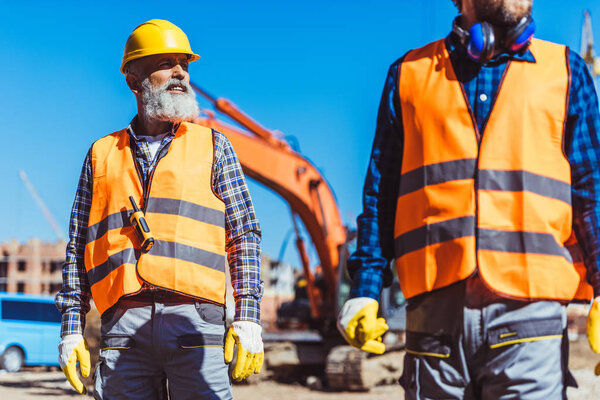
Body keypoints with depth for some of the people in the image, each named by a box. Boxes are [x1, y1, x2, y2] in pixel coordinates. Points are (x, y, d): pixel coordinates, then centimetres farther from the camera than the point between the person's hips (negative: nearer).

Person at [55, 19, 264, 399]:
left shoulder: (213, 146, 15)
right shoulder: (103, 154, 18)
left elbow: (244, 236, 8)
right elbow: (79, 247, 18)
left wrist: (248, 316, -2)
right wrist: (72, 326, 10)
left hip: (194, 322, -1)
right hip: (123, 326, 2)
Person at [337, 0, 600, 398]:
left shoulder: (566, 71, 13)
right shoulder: (409, 73, 15)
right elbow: (381, 191, 14)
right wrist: (365, 288, 6)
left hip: (528, 310, 0)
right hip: (435, 311, 1)